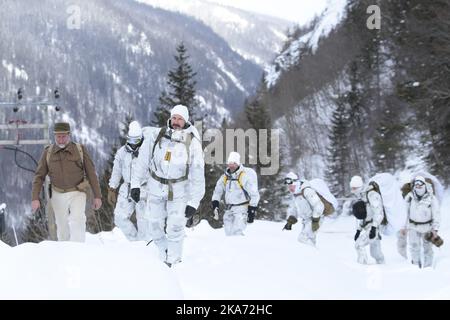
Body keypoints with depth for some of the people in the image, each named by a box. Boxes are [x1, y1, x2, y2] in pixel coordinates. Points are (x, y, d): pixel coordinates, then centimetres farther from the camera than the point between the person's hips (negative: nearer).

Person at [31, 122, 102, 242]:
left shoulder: (80, 150, -6)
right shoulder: (48, 152, -2)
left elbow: (91, 173, -2)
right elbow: (39, 176, 1)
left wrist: (97, 196, -4)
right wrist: (35, 198, -9)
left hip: (77, 194, -2)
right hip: (58, 196, 2)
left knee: (77, 221, -22)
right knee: (62, 228, 7)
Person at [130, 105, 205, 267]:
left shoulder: (192, 144, -14)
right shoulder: (155, 136, -10)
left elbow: (197, 176, -10)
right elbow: (142, 160, 1)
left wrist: (193, 202, -12)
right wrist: (135, 184, 2)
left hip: (179, 191, -2)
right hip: (156, 188, 2)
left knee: (175, 228, -11)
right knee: (156, 227, 4)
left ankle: (173, 262, 2)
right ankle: (164, 258, 24)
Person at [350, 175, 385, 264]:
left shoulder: (372, 195, -11)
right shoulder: (359, 198, 16)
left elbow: (378, 213, -17)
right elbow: (359, 217, 24)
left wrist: (374, 228, -24)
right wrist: (358, 231, 19)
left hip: (374, 226, -8)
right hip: (365, 227, 8)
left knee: (359, 244, -18)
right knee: (375, 252, 11)